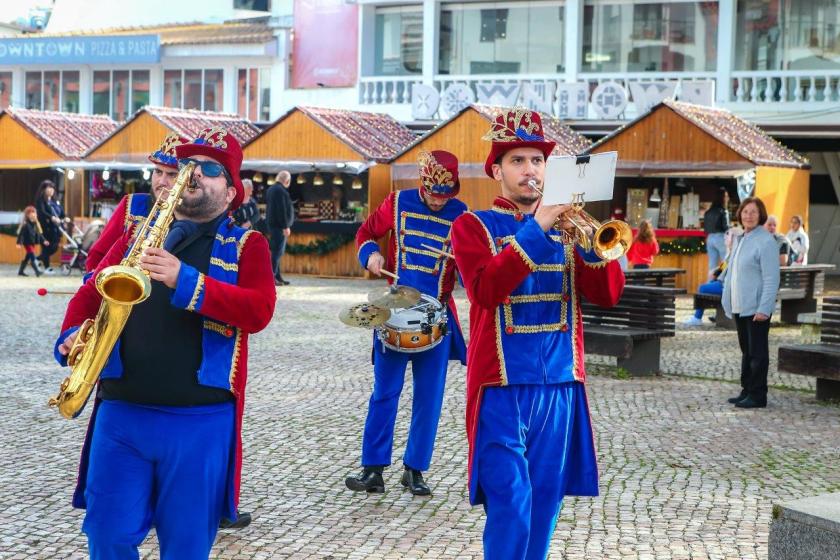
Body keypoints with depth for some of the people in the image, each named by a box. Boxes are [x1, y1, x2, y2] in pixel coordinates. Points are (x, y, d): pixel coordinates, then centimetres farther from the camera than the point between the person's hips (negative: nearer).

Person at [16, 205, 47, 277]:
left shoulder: (35, 224, 9)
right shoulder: (25, 224, -15)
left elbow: (39, 233, 13)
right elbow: (21, 234, -18)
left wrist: (43, 240, 4)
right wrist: (19, 243, -24)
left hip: (33, 243, 8)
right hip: (27, 243, -8)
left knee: (27, 258, 13)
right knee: (32, 257, -13)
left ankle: (20, 271, 23)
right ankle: (37, 271, -16)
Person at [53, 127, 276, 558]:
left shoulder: (246, 245, 5)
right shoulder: (137, 236, 16)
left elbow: (259, 311, -11)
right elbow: (90, 293, 14)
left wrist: (184, 281, -23)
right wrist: (72, 337, -7)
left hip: (200, 420, -2)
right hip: (119, 413, 3)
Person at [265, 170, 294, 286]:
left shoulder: (271, 189, 16)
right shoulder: (280, 190, -16)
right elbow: (282, 210, -21)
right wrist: (285, 226, -21)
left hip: (272, 224, 10)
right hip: (279, 225, -10)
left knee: (277, 251, 13)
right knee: (278, 251, -9)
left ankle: (278, 277, 16)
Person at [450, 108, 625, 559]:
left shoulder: (565, 227, 12)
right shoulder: (473, 226, 1)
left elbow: (607, 294, 1)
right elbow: (486, 290, -18)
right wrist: (536, 229, -22)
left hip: (561, 385, 5)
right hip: (503, 385, -4)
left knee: (544, 506, 10)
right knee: (510, 508, -11)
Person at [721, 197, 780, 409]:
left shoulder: (766, 242, -13)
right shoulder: (739, 240, 15)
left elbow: (771, 278, -18)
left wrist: (764, 308, -22)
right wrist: (728, 302, 16)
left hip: (757, 308, -9)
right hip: (739, 307, 9)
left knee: (757, 352, -2)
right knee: (746, 351, 15)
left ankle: (757, 396, 3)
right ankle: (746, 391, 23)